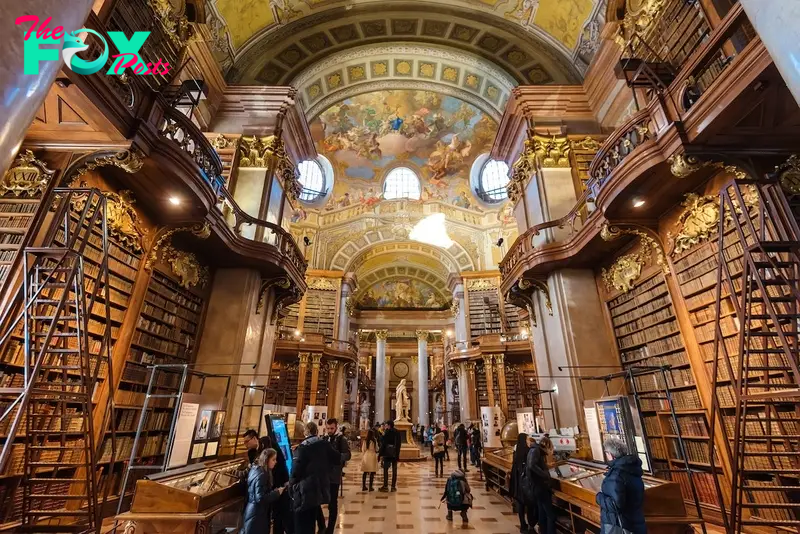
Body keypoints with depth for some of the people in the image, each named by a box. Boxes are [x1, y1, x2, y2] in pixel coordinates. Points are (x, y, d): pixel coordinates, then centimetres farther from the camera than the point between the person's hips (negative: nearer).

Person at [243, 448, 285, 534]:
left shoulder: (255, 469, 5)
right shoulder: (261, 475, -24)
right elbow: (260, 498, -27)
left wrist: (273, 491, 5)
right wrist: (277, 493, -18)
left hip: (252, 512, 9)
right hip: (257, 515, -9)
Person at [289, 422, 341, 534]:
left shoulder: (302, 448, -15)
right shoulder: (324, 445, 0)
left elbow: (295, 472, -17)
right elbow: (338, 459, 7)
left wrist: (291, 487, -2)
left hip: (305, 492, -6)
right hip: (319, 490, 6)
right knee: (310, 524, 23)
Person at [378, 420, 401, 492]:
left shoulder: (387, 433, -12)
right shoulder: (397, 433, 4)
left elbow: (383, 444, -12)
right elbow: (399, 444, 9)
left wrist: (380, 453, -7)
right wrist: (397, 453, 16)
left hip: (387, 454, -5)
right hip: (395, 454, 5)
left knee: (385, 469, 4)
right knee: (394, 470, 9)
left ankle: (385, 486, 5)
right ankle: (393, 486, 12)